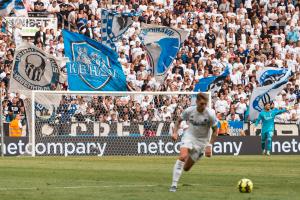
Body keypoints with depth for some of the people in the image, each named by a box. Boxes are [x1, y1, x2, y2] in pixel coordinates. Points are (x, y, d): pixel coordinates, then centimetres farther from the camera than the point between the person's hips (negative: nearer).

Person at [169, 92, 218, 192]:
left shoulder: (210, 114, -17)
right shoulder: (189, 111, -13)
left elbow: (215, 131, -7)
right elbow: (179, 120, 6)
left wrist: (209, 146, -14)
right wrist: (175, 132, -9)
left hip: (202, 140, 0)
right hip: (189, 136, 0)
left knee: (186, 168, 2)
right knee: (182, 157, -30)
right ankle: (174, 185, -27)